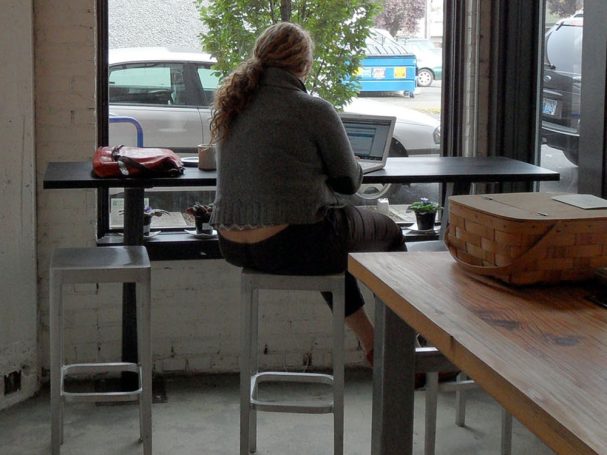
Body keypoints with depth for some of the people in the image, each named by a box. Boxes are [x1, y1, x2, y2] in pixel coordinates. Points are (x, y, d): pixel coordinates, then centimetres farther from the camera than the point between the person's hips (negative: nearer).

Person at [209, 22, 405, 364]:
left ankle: (370, 342, 41)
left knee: (331, 234, 36)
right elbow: (349, 181, -3)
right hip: (291, 245, -7)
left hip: (234, 246, 7)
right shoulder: (314, 110, -12)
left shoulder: (233, 104, 7)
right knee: (389, 232, 19)